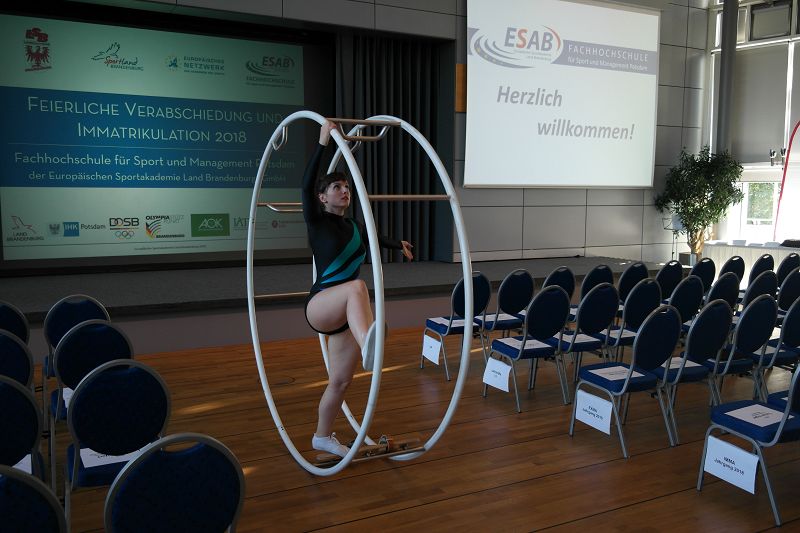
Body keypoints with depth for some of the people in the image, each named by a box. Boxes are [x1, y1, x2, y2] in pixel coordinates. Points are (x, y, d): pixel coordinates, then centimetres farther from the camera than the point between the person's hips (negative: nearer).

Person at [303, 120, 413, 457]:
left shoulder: (353, 226, 15)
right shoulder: (316, 221, -3)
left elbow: (372, 239, 38)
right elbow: (306, 184, -21)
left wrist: (398, 245, 55)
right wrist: (323, 141, -25)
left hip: (347, 314, 7)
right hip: (320, 306, -7)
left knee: (341, 382, 11)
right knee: (357, 287, -41)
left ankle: (322, 437, 34)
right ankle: (368, 347, -68)